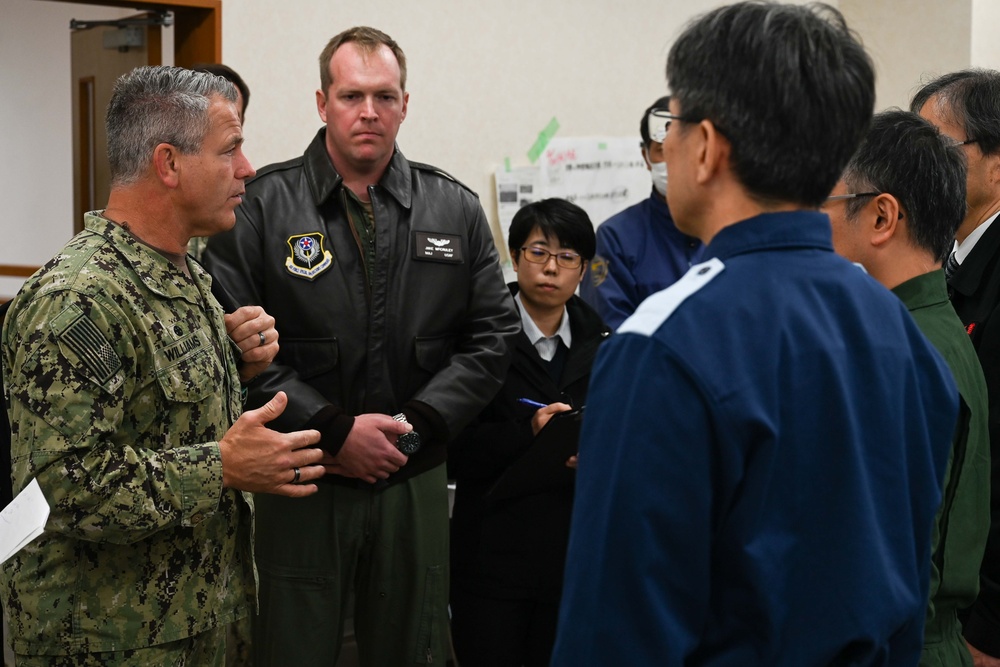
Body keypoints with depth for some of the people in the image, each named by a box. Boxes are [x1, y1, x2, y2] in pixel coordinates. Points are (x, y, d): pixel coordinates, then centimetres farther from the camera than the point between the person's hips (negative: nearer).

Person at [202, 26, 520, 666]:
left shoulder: (456, 209, 6)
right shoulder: (261, 204, -4)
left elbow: (492, 333, 4)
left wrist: (416, 423, -9)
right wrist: (334, 431, -16)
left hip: (414, 483, 3)